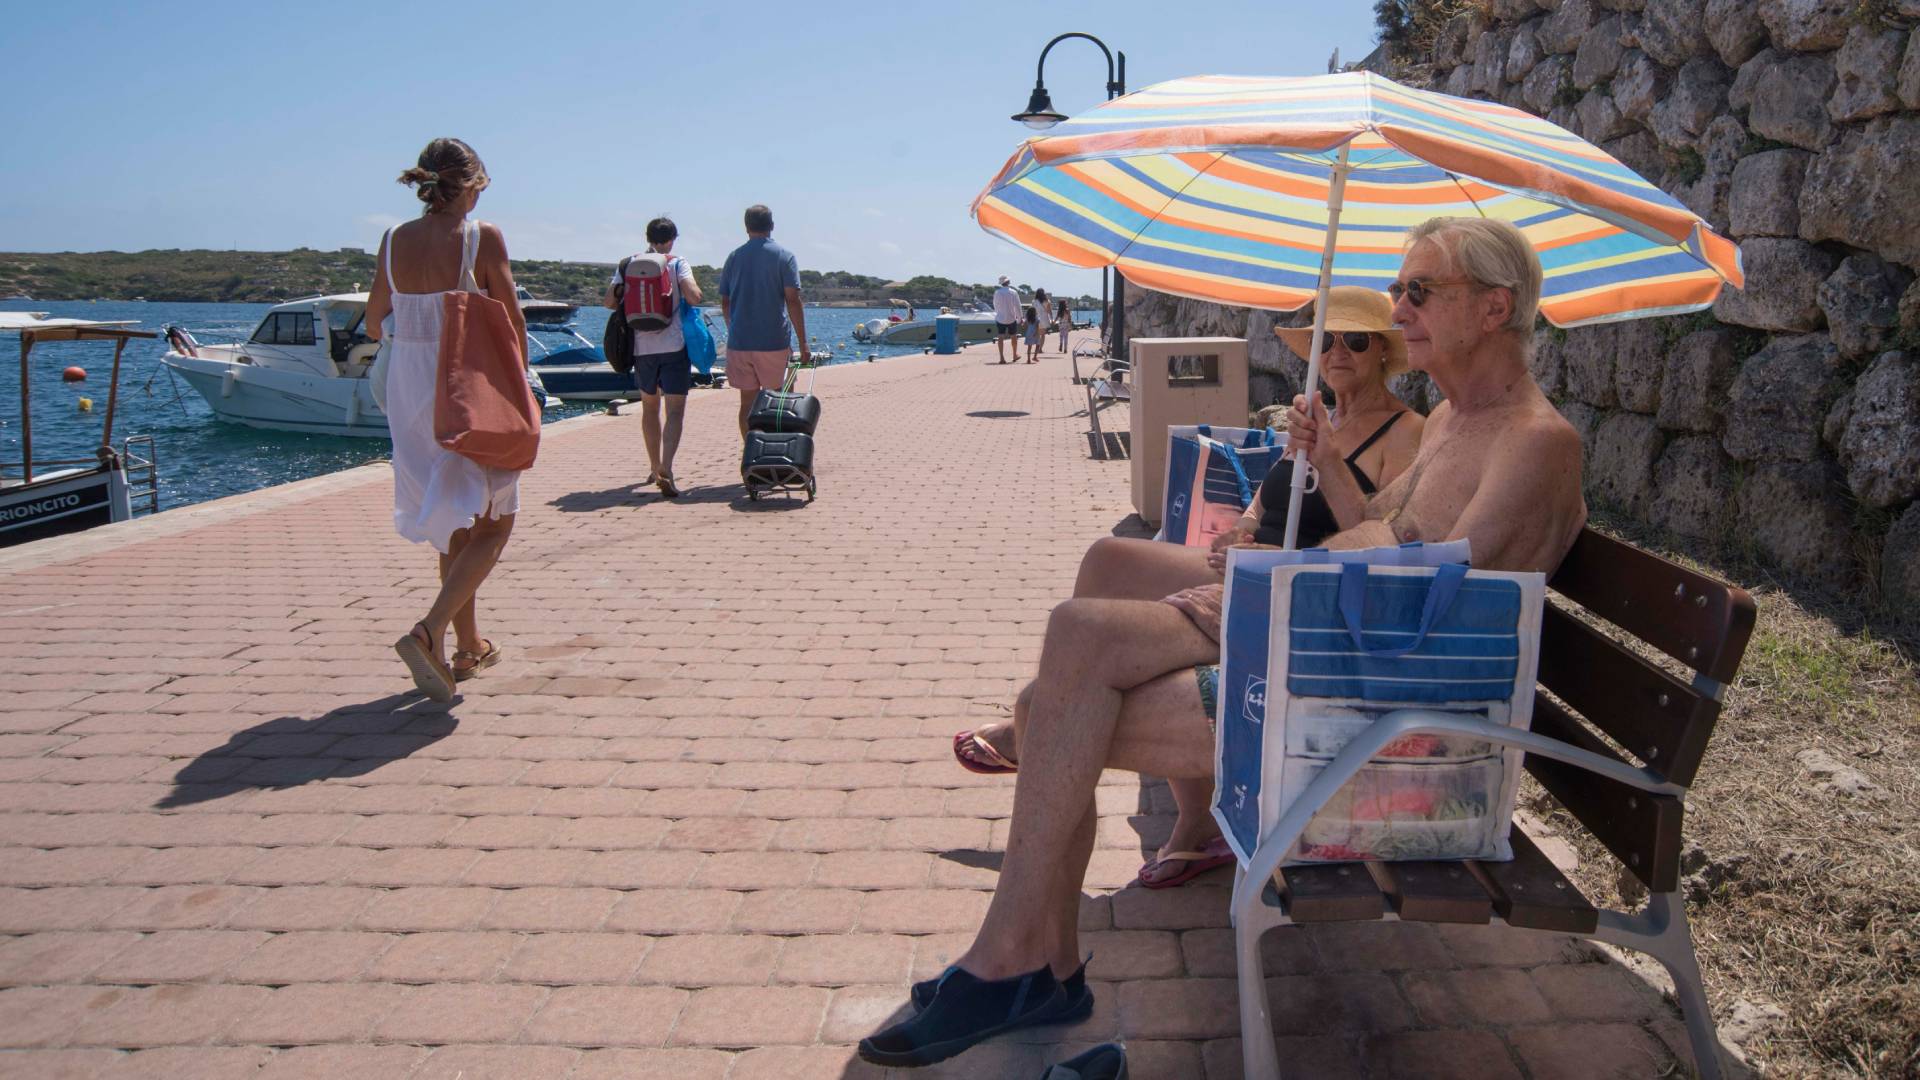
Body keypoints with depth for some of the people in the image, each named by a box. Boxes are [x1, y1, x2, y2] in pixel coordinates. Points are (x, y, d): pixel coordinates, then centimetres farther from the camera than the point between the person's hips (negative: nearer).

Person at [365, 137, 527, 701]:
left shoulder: (394, 241, 3)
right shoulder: (482, 237, -11)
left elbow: (374, 323, 11)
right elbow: (513, 322, -10)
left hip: (409, 387, 6)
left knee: (454, 525, 17)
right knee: (493, 523, 2)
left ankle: (469, 645, 26)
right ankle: (429, 632, -16)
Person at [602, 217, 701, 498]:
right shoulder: (677, 264, -2)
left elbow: (609, 301, 4)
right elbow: (693, 296, -16)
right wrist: (694, 290, 6)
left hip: (642, 346, 4)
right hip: (674, 345, -4)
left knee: (650, 407, 18)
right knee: (675, 409, -5)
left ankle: (654, 468, 27)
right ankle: (665, 469, -22)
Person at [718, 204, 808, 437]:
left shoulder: (734, 257, 9)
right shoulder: (784, 256, -2)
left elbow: (724, 302, 12)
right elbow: (793, 301, -10)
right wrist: (803, 344, -8)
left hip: (739, 342, 3)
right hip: (774, 341, -3)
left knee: (747, 402, 8)